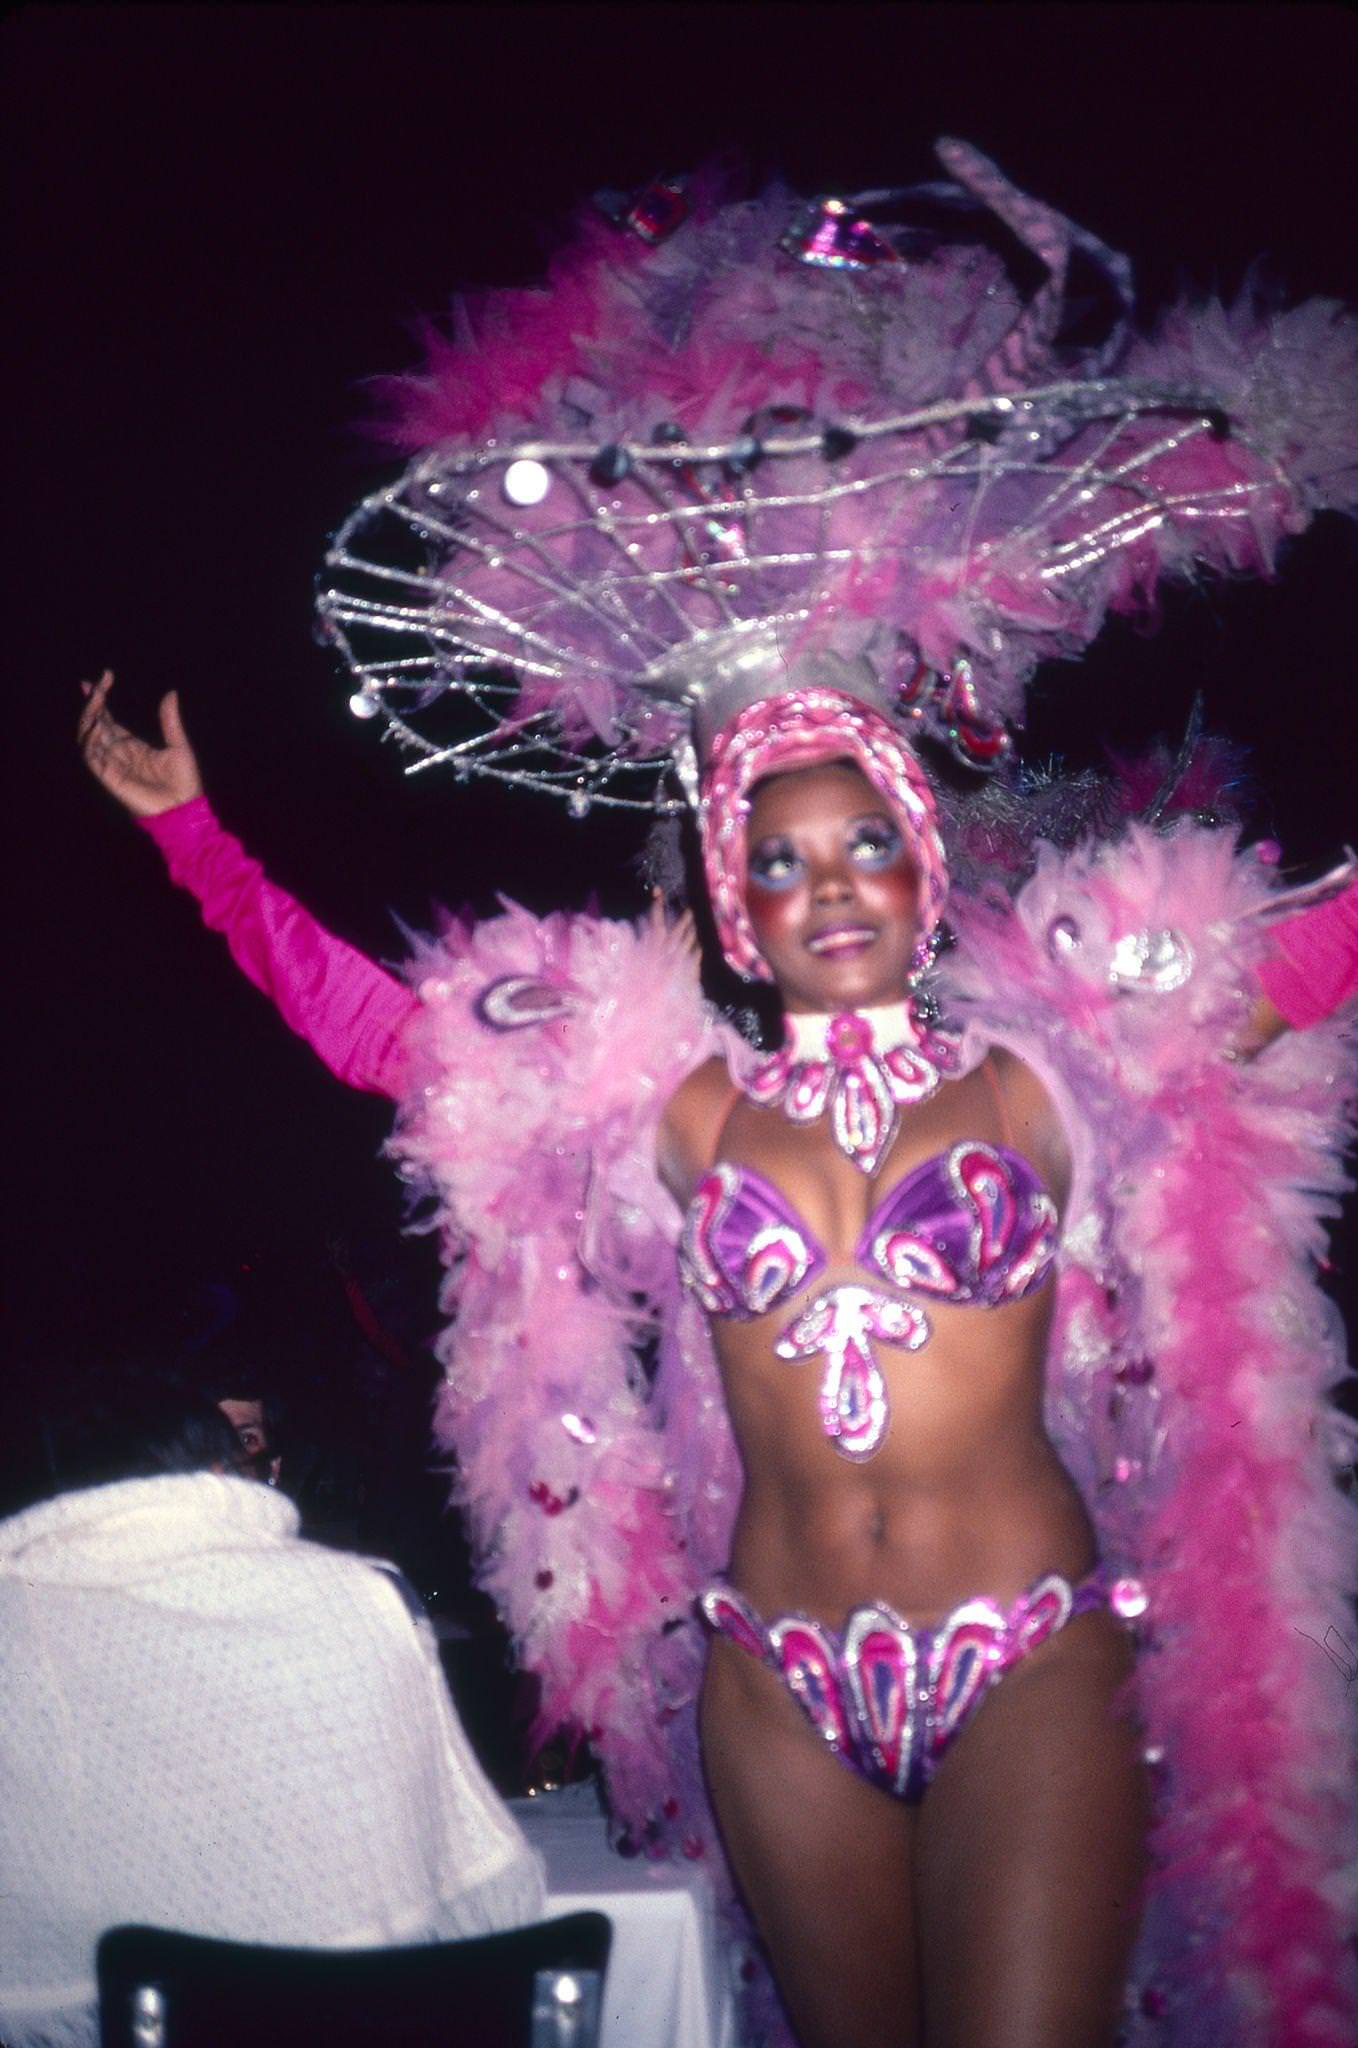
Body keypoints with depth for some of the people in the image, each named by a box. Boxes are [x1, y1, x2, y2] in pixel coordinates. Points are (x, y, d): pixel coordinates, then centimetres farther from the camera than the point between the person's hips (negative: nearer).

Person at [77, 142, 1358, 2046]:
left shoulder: (1052, 1066, 1)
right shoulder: (675, 1101, 5)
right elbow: (363, 1012, 9)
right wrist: (185, 824, 11)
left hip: (1035, 1666, -2)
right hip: (780, 1682, 2)